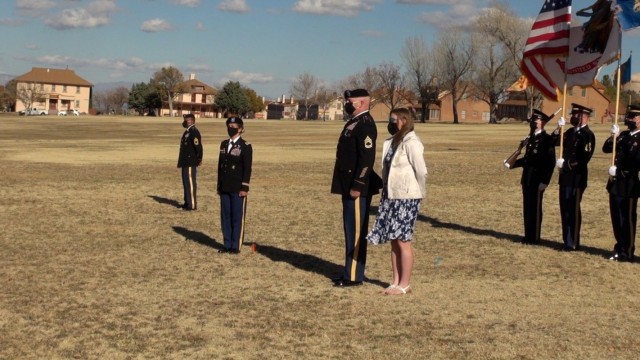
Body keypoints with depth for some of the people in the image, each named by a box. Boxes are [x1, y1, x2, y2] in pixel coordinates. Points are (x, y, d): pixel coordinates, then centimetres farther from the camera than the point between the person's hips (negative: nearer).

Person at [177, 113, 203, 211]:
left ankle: (192, 204, -2)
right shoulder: (187, 132, 15)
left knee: (191, 183, -6)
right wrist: (181, 161, 17)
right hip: (186, 162, 10)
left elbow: (198, 146, -26)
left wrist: (199, 158, -20)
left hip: (190, 163, -10)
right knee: (186, 183, 16)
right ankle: (187, 202, 25)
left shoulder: (194, 132, -17)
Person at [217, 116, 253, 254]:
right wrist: (219, 185, 12)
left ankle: (236, 246, 7)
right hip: (225, 188, 6)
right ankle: (227, 245, 17)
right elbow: (220, 165, 15)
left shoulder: (245, 146, -6)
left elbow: (247, 169, -9)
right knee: (225, 217, 9)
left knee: (237, 218, 0)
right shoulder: (224, 144, 13)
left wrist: (244, 188, -14)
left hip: (237, 189, -6)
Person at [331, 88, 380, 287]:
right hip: (349, 186, 10)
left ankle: (354, 276, 1)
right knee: (350, 229, 14)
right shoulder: (353, 122, 17)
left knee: (356, 230, -4)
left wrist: (357, 186, -23)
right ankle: (351, 271, 22)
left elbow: (367, 159, -22)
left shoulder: (365, 125, -15)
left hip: (357, 188, -10)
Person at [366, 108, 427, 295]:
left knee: (403, 240, -3)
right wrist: (386, 191, 9)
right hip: (391, 197, 8)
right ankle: (395, 281, 18)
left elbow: (421, 171, -15)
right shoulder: (392, 142, 12)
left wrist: (419, 193, -5)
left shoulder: (410, 142, -14)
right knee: (393, 240, 11)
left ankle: (404, 284, 5)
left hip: (406, 198, -8)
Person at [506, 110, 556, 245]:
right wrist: (511, 164, 13)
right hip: (527, 178, 8)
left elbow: (551, 162, -14)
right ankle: (528, 236, 19)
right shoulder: (531, 138, 15)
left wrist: (544, 181, -18)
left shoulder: (547, 139, -11)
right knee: (527, 208, 11)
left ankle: (535, 237, 6)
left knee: (535, 208, -1)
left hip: (537, 179, -8)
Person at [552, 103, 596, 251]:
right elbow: (555, 142, 14)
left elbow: (584, 157, -21)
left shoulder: (587, 135, -13)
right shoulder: (571, 132, 13)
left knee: (573, 210, -3)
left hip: (577, 178, -9)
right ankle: (568, 241, 21)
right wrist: (558, 128, 0)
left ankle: (573, 243, 3)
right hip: (566, 176, 9)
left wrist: (566, 163, -18)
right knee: (565, 209, 13)